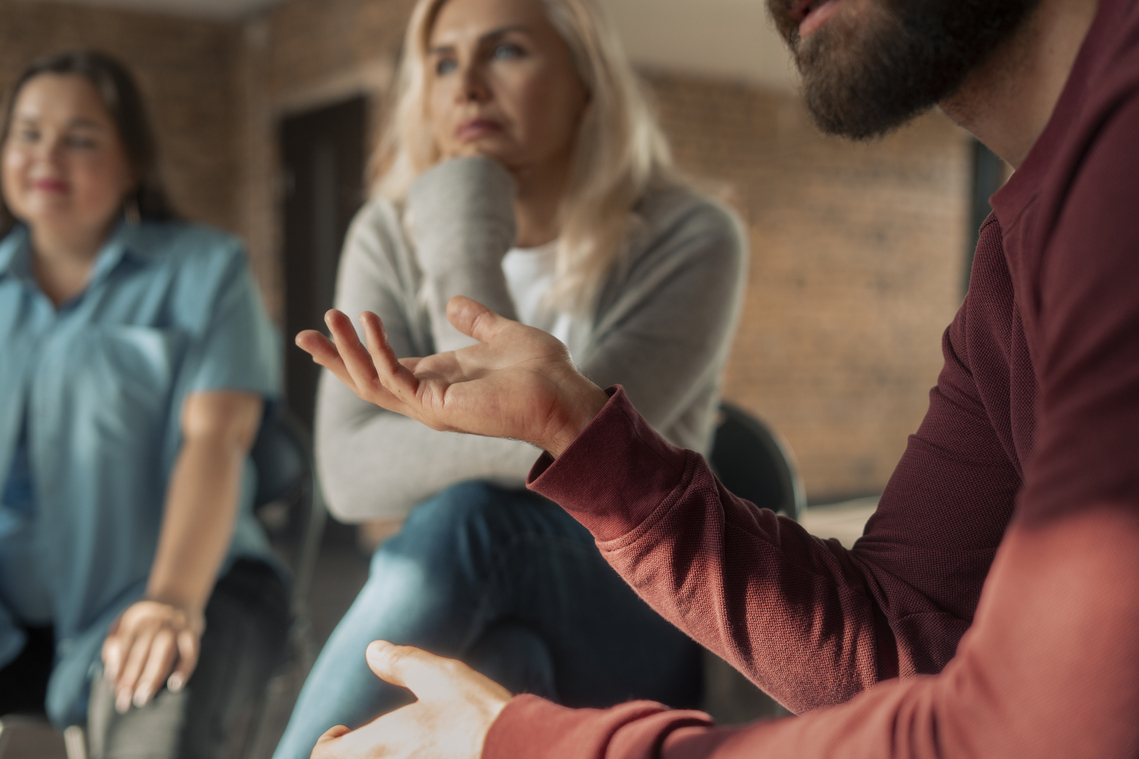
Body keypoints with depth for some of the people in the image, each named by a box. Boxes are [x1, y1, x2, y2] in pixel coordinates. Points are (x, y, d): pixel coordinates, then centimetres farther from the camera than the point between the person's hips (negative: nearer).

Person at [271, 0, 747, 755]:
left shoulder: (690, 239, -12)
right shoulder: (391, 237, -2)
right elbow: (354, 472, -15)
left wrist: (465, 255, -23)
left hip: (635, 635, -2)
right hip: (467, 624, 3)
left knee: (467, 519, -33)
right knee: (486, 666, -34)